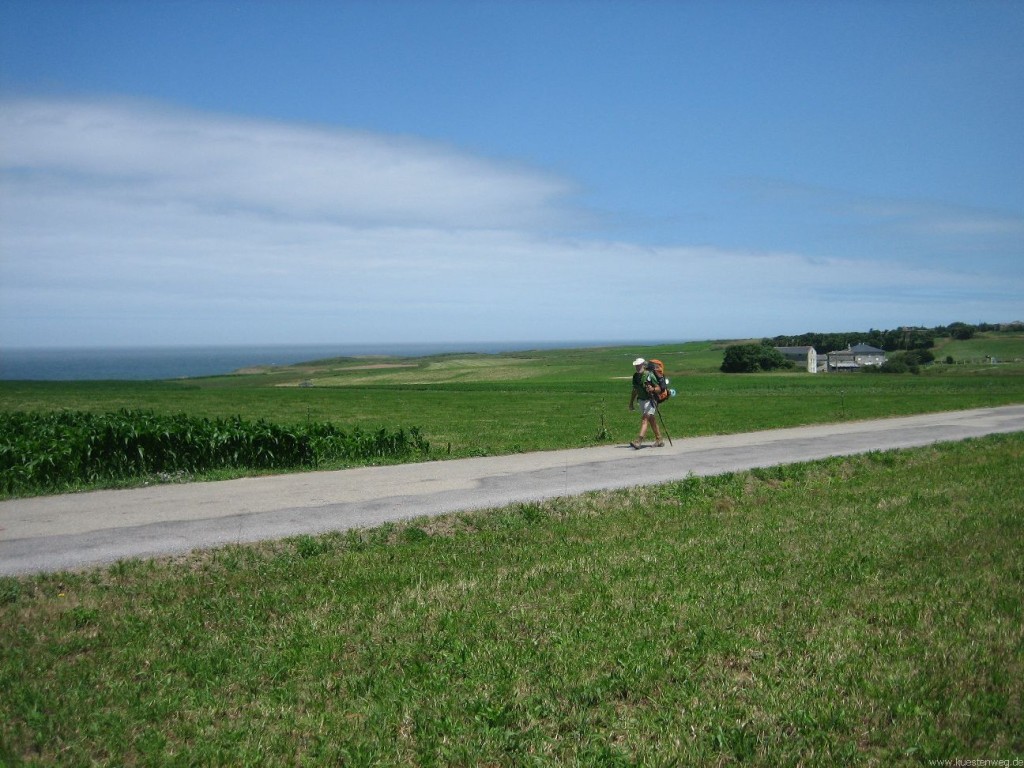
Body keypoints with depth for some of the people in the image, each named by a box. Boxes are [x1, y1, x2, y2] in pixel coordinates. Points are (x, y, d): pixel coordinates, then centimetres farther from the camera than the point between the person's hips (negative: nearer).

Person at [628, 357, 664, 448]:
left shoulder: (650, 375, -14)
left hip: (650, 400, -7)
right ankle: (659, 440, 23)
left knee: (644, 420, -15)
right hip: (641, 400, 7)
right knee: (652, 421, 14)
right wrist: (631, 403, 17)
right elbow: (635, 390, 17)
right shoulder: (635, 376, 6)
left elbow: (659, 388, -12)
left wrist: (652, 389, -32)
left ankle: (639, 441, -22)